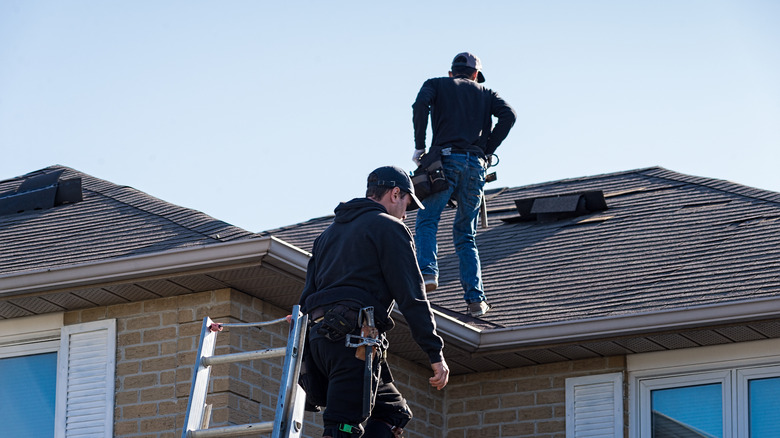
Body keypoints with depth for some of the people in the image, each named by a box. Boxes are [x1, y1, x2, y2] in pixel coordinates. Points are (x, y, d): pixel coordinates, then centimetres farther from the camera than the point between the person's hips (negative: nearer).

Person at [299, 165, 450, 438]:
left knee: (394, 410, 15)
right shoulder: (388, 227, 3)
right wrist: (435, 353, -6)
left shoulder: (329, 233, 28)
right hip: (354, 338, -8)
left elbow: (307, 296, 24)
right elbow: (411, 295, -5)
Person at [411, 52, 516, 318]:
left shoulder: (436, 85, 18)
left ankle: (427, 272, -23)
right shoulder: (485, 93, 24)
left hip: (446, 159, -2)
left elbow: (421, 105, -5)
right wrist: (487, 151, 8)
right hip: (476, 166, 2)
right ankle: (475, 298, -3)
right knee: (466, 234, 9)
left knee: (426, 222, 4)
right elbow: (508, 115, 5)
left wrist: (419, 147, 0)